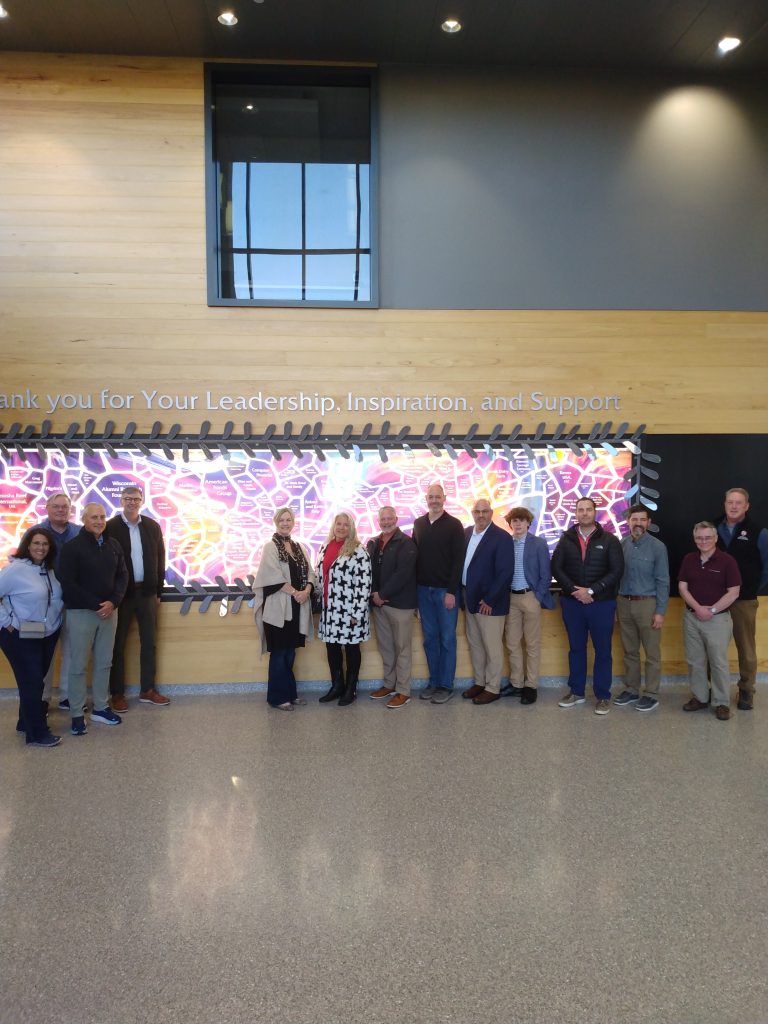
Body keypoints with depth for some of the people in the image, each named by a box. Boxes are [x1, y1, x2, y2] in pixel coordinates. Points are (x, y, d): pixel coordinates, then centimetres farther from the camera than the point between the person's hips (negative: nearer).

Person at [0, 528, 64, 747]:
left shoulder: (50, 570, 4)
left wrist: (55, 621, 4)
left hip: (48, 635, 7)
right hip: (20, 637, -6)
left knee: (36, 681, 17)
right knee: (31, 683, 0)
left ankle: (26, 723, 33)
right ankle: (37, 733, 9)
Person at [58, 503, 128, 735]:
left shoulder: (113, 545, 7)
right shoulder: (72, 547, -8)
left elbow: (122, 576, 8)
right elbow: (68, 584, -12)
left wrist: (113, 602, -8)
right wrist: (95, 605, -15)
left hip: (109, 611, 5)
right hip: (81, 612, -5)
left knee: (104, 663, 12)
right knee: (78, 665, 1)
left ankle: (100, 708, 24)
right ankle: (77, 714, 10)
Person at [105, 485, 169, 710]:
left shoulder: (152, 526, 5)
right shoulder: (110, 528, -6)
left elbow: (160, 559, 9)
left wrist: (158, 590, 7)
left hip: (147, 592, 4)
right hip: (120, 593, -3)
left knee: (149, 643, 8)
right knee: (118, 644, 5)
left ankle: (147, 690, 19)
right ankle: (117, 693, 14)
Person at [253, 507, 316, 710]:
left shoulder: (298, 547, 13)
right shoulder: (270, 547, -5)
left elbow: (310, 573, 7)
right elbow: (273, 576, -14)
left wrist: (306, 591, -11)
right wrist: (295, 592, -15)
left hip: (297, 607, 6)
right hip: (278, 608, -6)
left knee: (290, 653, 13)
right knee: (279, 653, 0)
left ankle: (289, 693, 22)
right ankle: (277, 696, 8)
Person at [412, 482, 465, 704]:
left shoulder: (454, 525, -5)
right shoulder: (419, 524, 9)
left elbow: (458, 560, -9)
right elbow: (414, 556, 11)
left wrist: (451, 591, -14)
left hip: (445, 591, -4)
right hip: (423, 590, 4)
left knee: (447, 639, 3)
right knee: (429, 638, 10)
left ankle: (446, 685, 11)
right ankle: (433, 682, 20)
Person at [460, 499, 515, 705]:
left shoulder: (502, 537, -13)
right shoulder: (467, 533, 7)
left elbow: (505, 572, -17)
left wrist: (489, 600, -17)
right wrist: (463, 594, 5)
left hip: (489, 602, -7)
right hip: (469, 599, 7)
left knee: (492, 647, 4)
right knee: (474, 645, 16)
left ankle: (492, 688, 15)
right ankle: (479, 682, 30)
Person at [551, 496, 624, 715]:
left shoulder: (609, 540, -3)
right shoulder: (566, 539, 4)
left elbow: (616, 570, -9)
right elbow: (556, 568, 1)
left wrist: (591, 590, -16)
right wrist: (574, 590, -13)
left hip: (601, 603, -2)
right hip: (572, 603, 2)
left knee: (603, 651, 4)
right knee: (576, 648, 12)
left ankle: (603, 696, 14)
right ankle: (576, 692, 23)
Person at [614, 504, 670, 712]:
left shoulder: (657, 547, -6)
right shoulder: (621, 545, 3)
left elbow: (663, 581, -6)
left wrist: (660, 612, -10)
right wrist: (615, 605, 4)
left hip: (647, 604, -3)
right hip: (624, 603, 4)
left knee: (652, 653, 4)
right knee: (629, 651, 13)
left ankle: (651, 694, 13)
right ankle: (631, 690, 25)